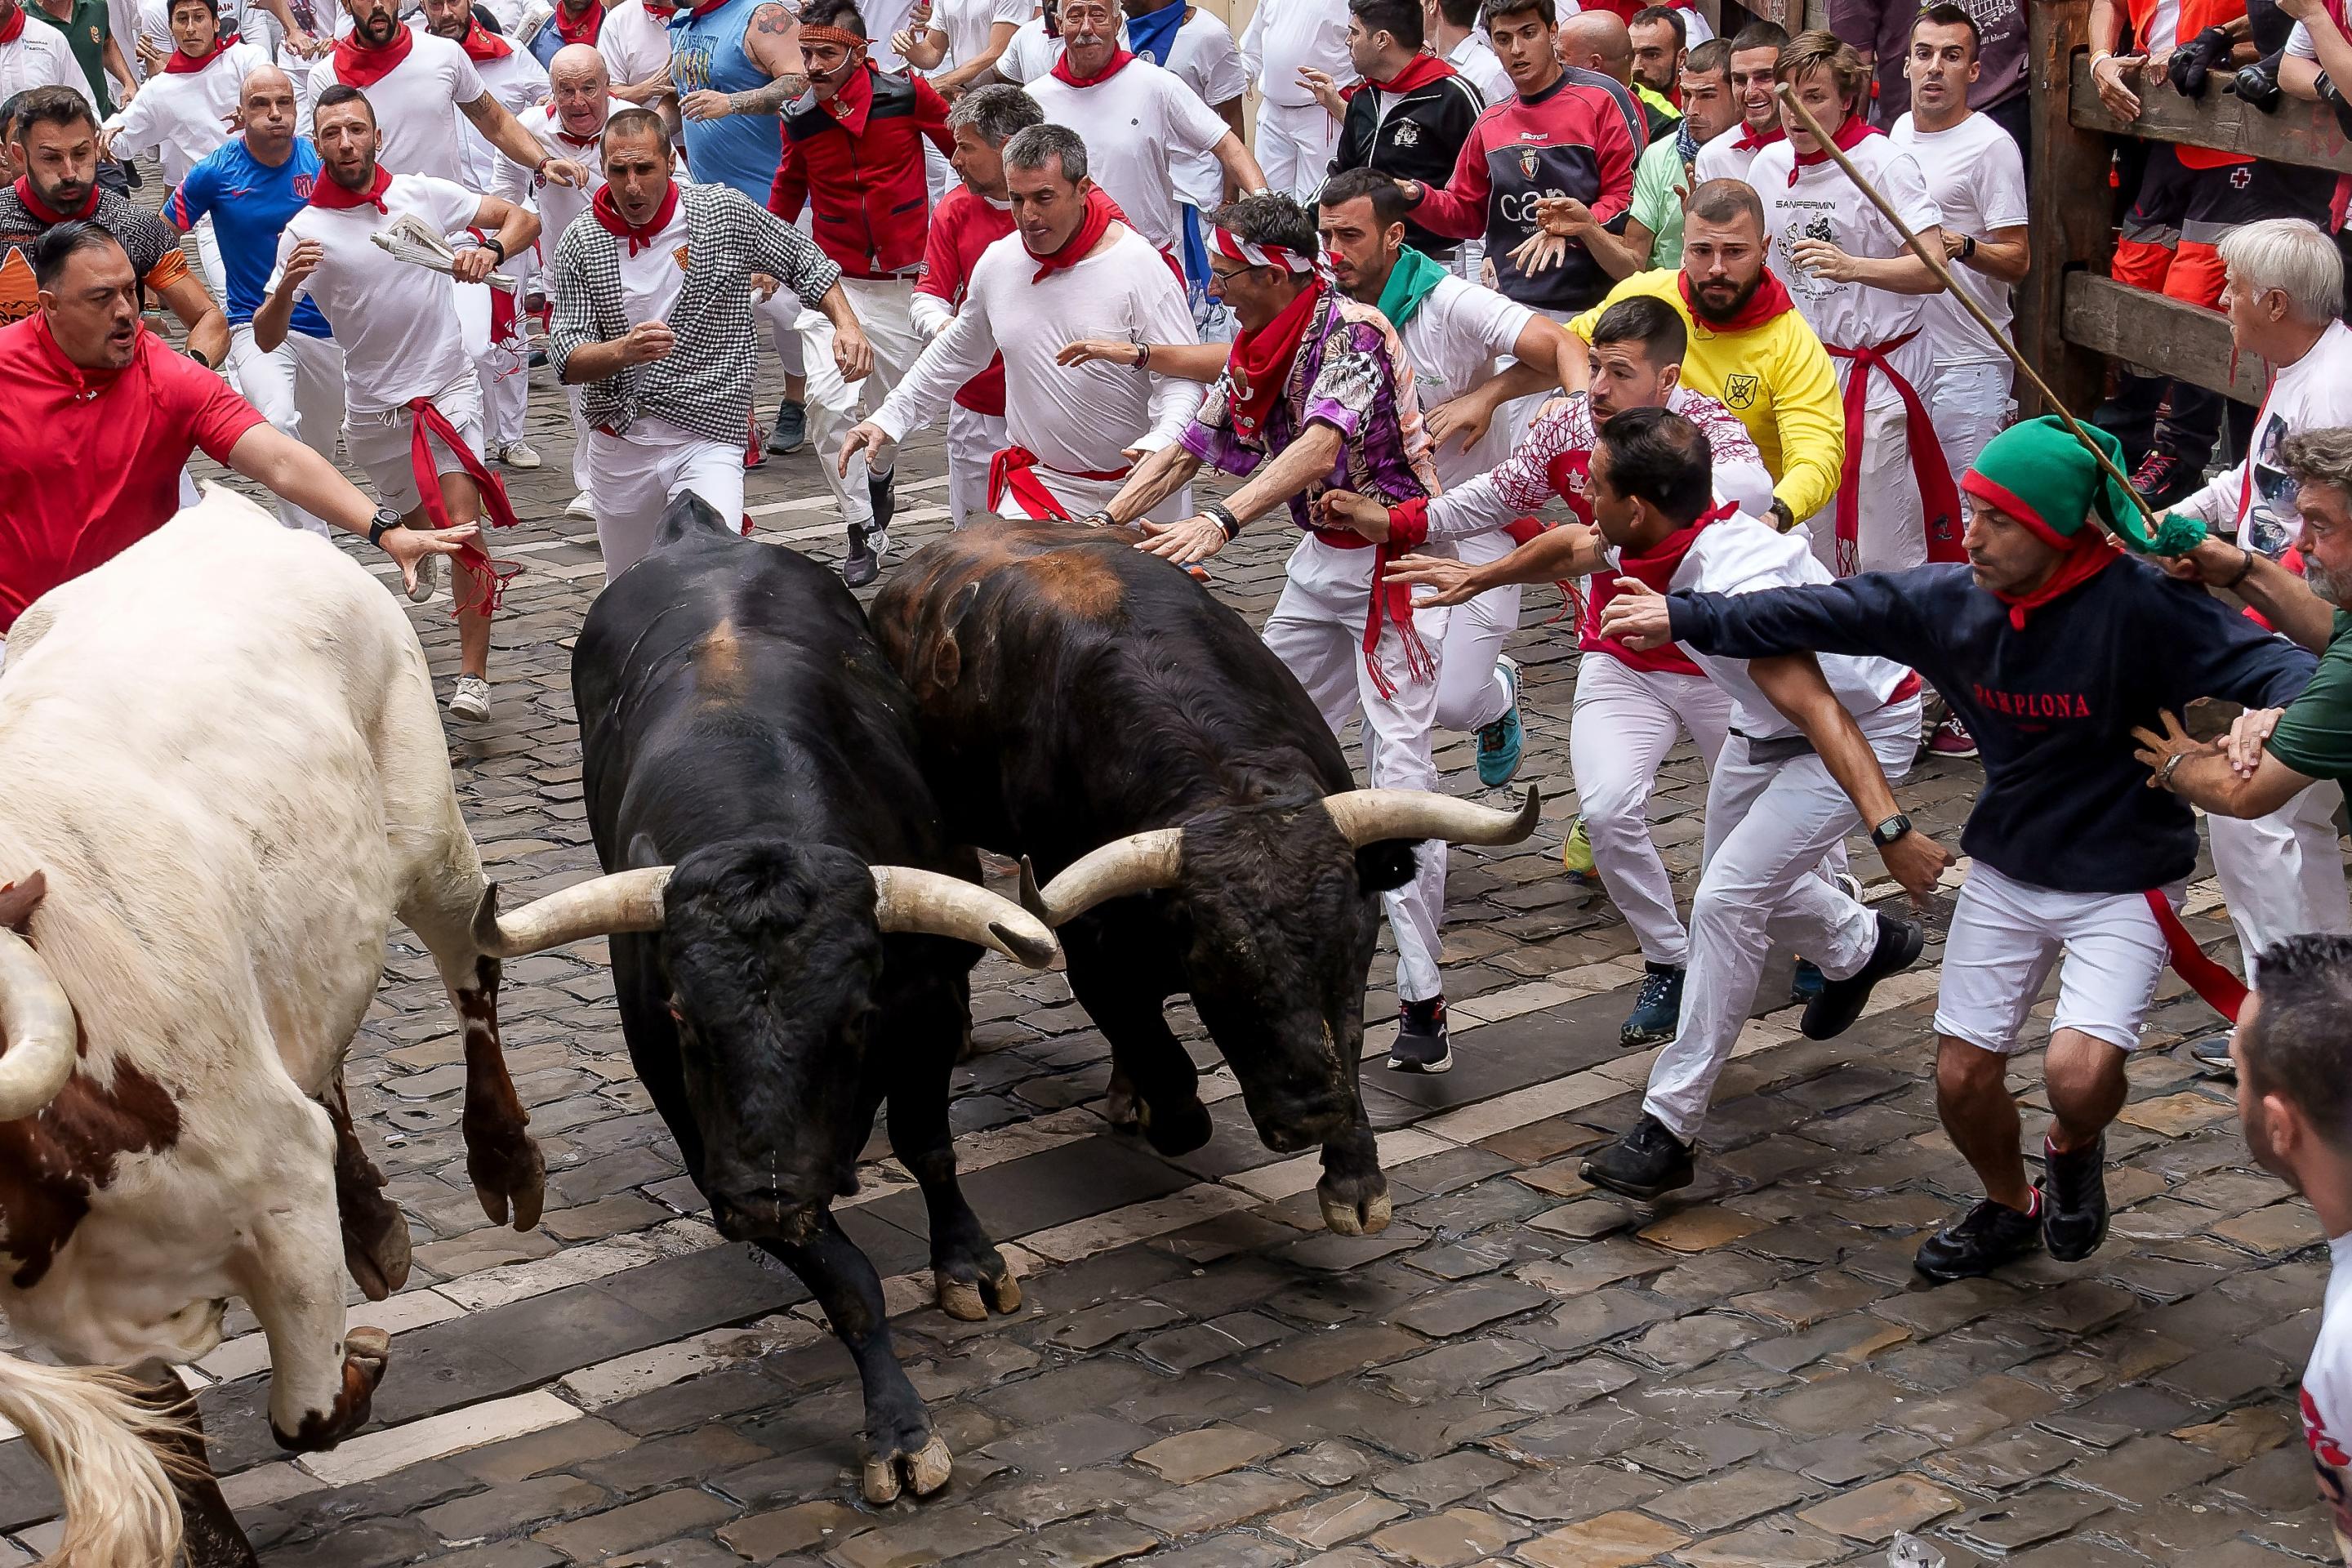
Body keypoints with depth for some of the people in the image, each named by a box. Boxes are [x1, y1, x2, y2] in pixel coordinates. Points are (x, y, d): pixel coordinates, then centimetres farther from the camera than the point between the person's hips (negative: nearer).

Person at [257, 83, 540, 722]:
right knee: (414, 535, 12)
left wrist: (491, 251, -18)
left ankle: (473, 677, -15)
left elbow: (523, 219, 4)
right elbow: (266, 339, -8)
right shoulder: (305, 232, -4)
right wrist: (285, 286, -30)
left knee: (462, 529, -15)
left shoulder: (423, 194, -2)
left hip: (447, 390, -1)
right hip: (371, 408, 1)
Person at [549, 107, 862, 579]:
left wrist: (846, 323, -7)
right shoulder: (581, 245, -3)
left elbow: (804, 261, 9)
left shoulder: (722, 213, -4)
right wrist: (623, 351, -30)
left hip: (707, 437, -3)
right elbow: (566, 361, -9)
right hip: (618, 444, 3)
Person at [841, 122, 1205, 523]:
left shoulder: (1139, 265, -12)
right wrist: (887, 419, 18)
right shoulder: (997, 262, 4)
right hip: (1040, 485, 3)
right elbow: (955, 355, 22)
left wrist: (1160, 446, -33)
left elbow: (1182, 378, -14)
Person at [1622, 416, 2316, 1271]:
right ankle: (2011, 1208, 41)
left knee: (2078, 1076, -22)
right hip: (2004, 870, 5)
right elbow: (1823, 614, 1)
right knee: (1963, 1079, 8)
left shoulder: (2142, 606, -24)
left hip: (2123, 884, -5)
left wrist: (2301, 700, -53)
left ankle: (2073, 1150, 17)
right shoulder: (1950, 600, -8)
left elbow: (2261, 662, -29)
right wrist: (1686, 616, 2)